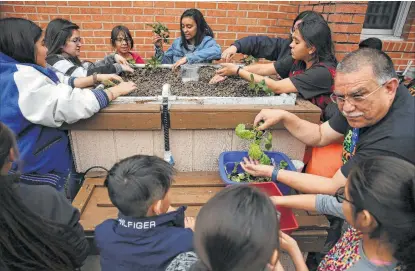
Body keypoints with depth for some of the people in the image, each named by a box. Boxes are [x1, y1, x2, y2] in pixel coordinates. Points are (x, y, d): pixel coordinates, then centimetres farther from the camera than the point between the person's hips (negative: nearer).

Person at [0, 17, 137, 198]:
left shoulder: (18, 73, 4)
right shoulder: (22, 79, -27)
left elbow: (61, 84, 10)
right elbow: (76, 103, -29)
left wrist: (97, 78, 5)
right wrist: (116, 90, -17)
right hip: (39, 168, -9)